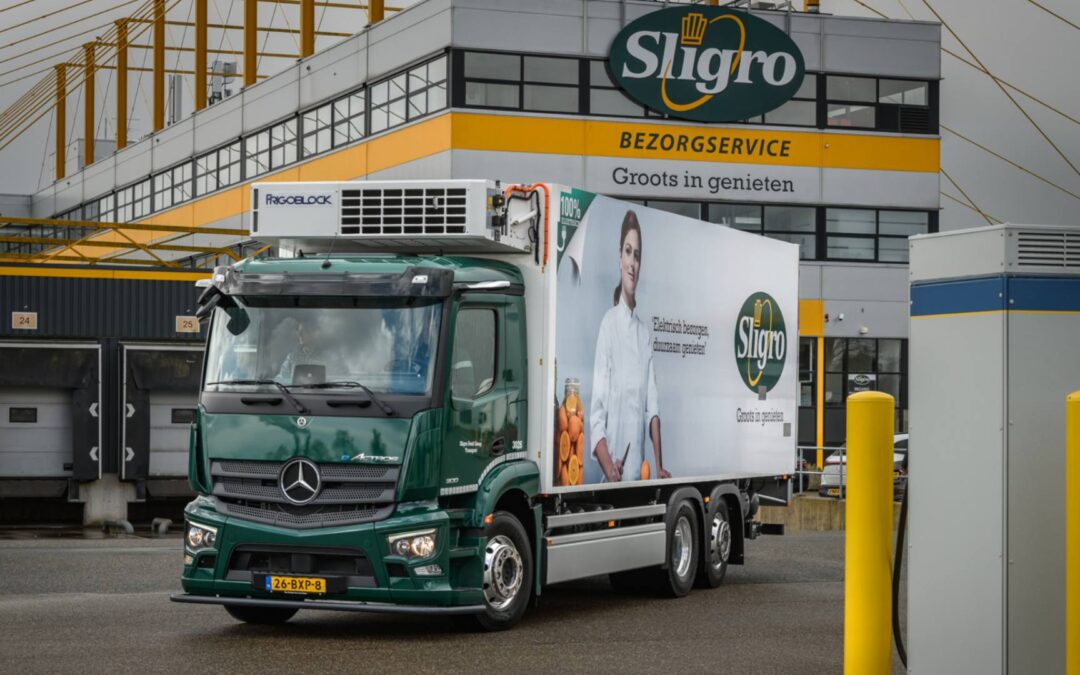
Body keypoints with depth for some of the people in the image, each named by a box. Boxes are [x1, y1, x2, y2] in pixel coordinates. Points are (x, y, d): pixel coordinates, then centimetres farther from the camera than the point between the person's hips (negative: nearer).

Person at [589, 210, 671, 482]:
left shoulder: (645, 332, 11)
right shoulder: (608, 324, -5)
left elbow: (652, 409, 8)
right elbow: (597, 413, -9)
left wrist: (659, 467, -3)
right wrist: (609, 468, -21)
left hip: (640, 473, 5)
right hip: (615, 476, -5)